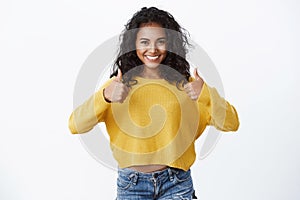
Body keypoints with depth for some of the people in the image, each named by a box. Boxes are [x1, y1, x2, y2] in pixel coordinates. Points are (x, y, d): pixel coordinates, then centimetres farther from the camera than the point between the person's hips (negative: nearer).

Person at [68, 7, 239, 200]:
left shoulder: (185, 84, 0)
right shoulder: (119, 84, -2)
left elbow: (231, 124, -6)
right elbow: (75, 126, -12)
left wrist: (207, 93, -24)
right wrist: (105, 96, -29)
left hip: (176, 183, 0)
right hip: (131, 184, 0)